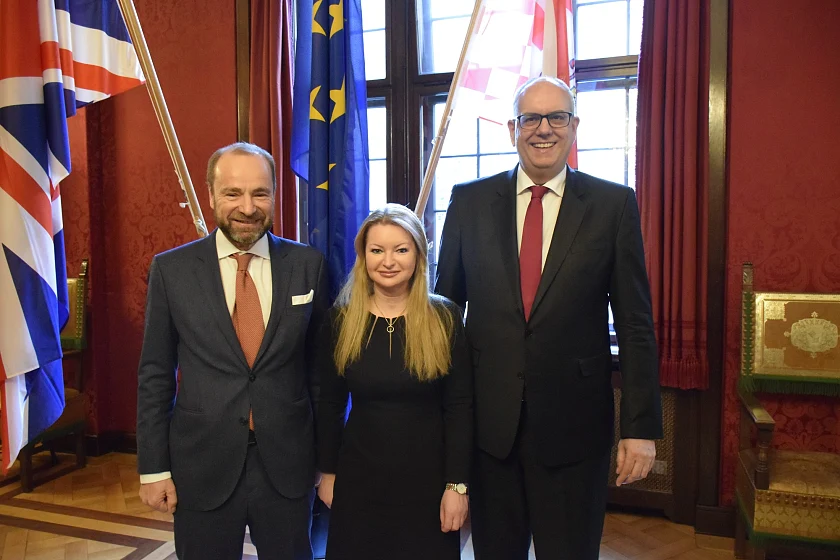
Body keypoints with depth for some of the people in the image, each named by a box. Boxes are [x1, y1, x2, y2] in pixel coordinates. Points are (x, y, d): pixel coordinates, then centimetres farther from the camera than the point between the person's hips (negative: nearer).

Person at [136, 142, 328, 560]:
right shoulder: (171, 269, -5)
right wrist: (153, 467, 0)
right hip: (202, 468, 0)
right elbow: (155, 374, 0)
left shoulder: (308, 265, -4)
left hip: (288, 464, 1)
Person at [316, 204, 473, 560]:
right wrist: (327, 472, 6)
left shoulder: (445, 318, -8)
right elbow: (330, 404, 4)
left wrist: (457, 484, -9)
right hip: (358, 476, 2)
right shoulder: (341, 319, -4)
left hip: (427, 476, -1)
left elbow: (459, 407, -7)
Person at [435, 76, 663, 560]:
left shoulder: (614, 204, -2)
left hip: (574, 425, -1)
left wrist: (642, 427, -4)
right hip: (488, 421, 2)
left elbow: (635, 323, -2)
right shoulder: (470, 201, 2)